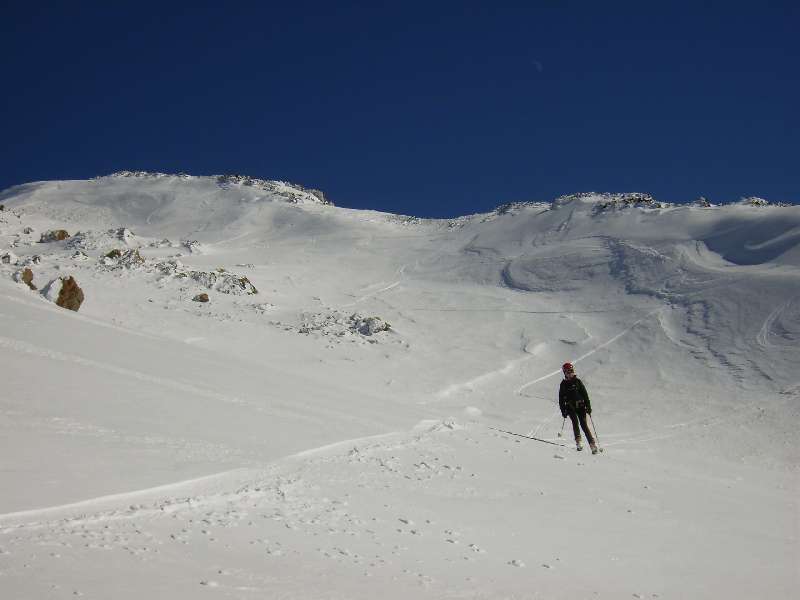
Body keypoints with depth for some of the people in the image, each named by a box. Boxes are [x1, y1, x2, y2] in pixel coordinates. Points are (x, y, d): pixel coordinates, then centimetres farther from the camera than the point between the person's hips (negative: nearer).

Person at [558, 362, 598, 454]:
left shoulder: (578, 381, 5)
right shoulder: (563, 384, 8)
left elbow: (585, 394, 5)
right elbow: (561, 399, 12)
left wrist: (588, 406, -1)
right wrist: (563, 410, 6)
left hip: (580, 406, -1)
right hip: (570, 407, 1)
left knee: (584, 424, -8)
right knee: (575, 422, -21)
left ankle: (592, 444, -8)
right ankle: (578, 441, -10)